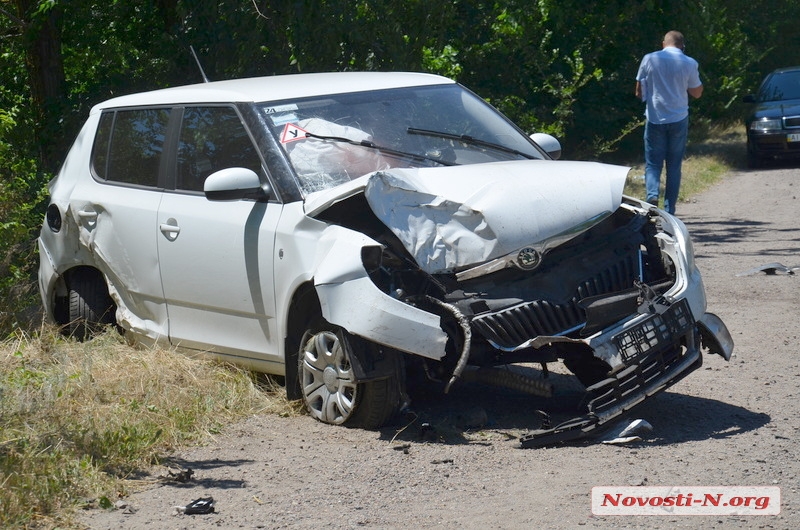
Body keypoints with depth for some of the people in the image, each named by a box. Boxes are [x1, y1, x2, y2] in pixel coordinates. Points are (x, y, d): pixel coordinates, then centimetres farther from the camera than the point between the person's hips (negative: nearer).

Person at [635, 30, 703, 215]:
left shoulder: (649, 59, -2)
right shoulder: (689, 63, -1)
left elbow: (639, 92, 3)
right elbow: (697, 93, 10)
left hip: (654, 118, -1)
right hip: (678, 119, 1)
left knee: (652, 163, 6)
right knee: (674, 166, 8)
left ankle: (652, 194, -21)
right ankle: (669, 210, 6)